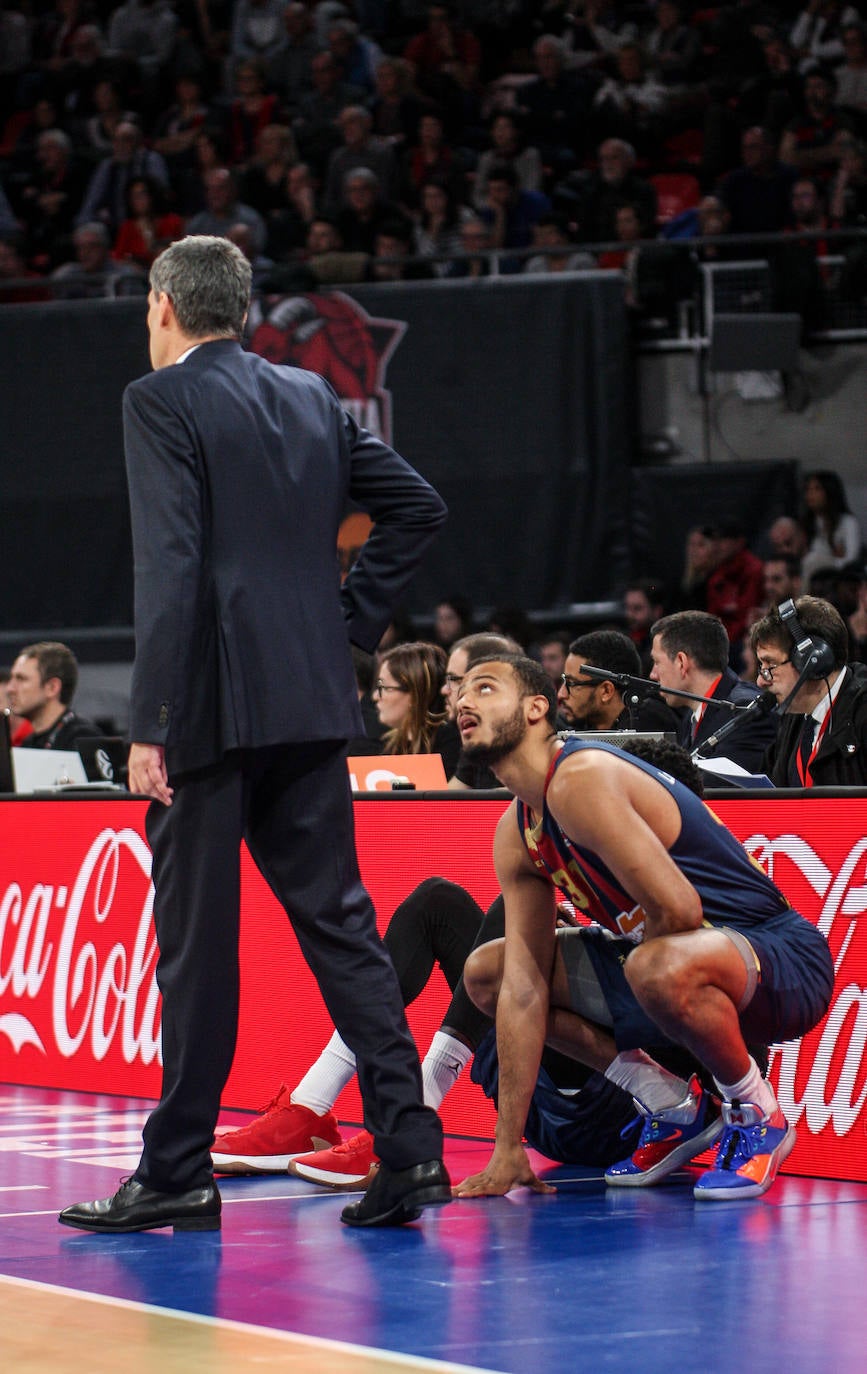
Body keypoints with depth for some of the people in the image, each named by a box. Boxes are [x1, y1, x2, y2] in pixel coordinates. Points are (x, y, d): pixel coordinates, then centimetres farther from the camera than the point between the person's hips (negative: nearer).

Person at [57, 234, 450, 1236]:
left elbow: (170, 568, -15)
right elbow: (417, 506, 17)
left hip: (214, 704, -6)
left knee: (195, 939, 0)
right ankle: (406, 1144, 0)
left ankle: (177, 1171, 5)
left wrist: (149, 723, -15)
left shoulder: (162, 402, -6)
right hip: (312, 702, 6)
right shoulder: (311, 398, 14)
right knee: (336, 920, 7)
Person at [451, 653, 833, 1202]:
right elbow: (524, 990, 2)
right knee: (486, 972, 8)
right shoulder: (515, 836, 5)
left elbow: (678, 911, -31)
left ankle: (758, 1114, -12)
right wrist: (508, 1150, -3)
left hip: (781, 961, -9)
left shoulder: (582, 779, -22)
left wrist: (633, 953, -7)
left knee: (661, 967, -43)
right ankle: (673, 1106, 9)